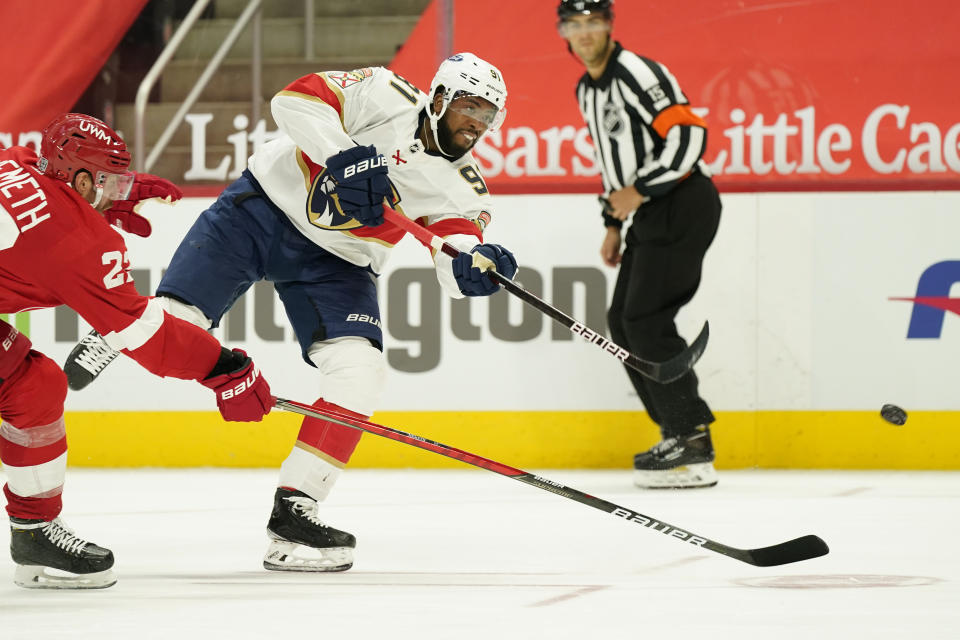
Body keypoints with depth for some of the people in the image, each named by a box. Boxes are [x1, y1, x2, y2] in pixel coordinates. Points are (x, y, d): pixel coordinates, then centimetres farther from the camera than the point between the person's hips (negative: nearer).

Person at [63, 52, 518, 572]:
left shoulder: (463, 186, -5)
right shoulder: (387, 97, -15)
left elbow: (454, 272, -15)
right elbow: (296, 99, -23)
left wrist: (474, 265, -38)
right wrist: (345, 156, -35)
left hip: (333, 259, 4)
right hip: (265, 206, -4)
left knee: (360, 369, -16)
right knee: (174, 319, -13)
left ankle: (293, 509, -11)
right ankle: (108, 340, 25)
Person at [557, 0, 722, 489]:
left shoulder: (636, 73, -15)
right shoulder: (587, 91, 15)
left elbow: (689, 135, -23)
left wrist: (640, 191, -21)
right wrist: (614, 222, 20)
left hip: (684, 204, -10)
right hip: (652, 212, 10)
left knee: (646, 319, -15)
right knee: (623, 321, 9)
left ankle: (693, 446, -13)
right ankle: (678, 434, 15)